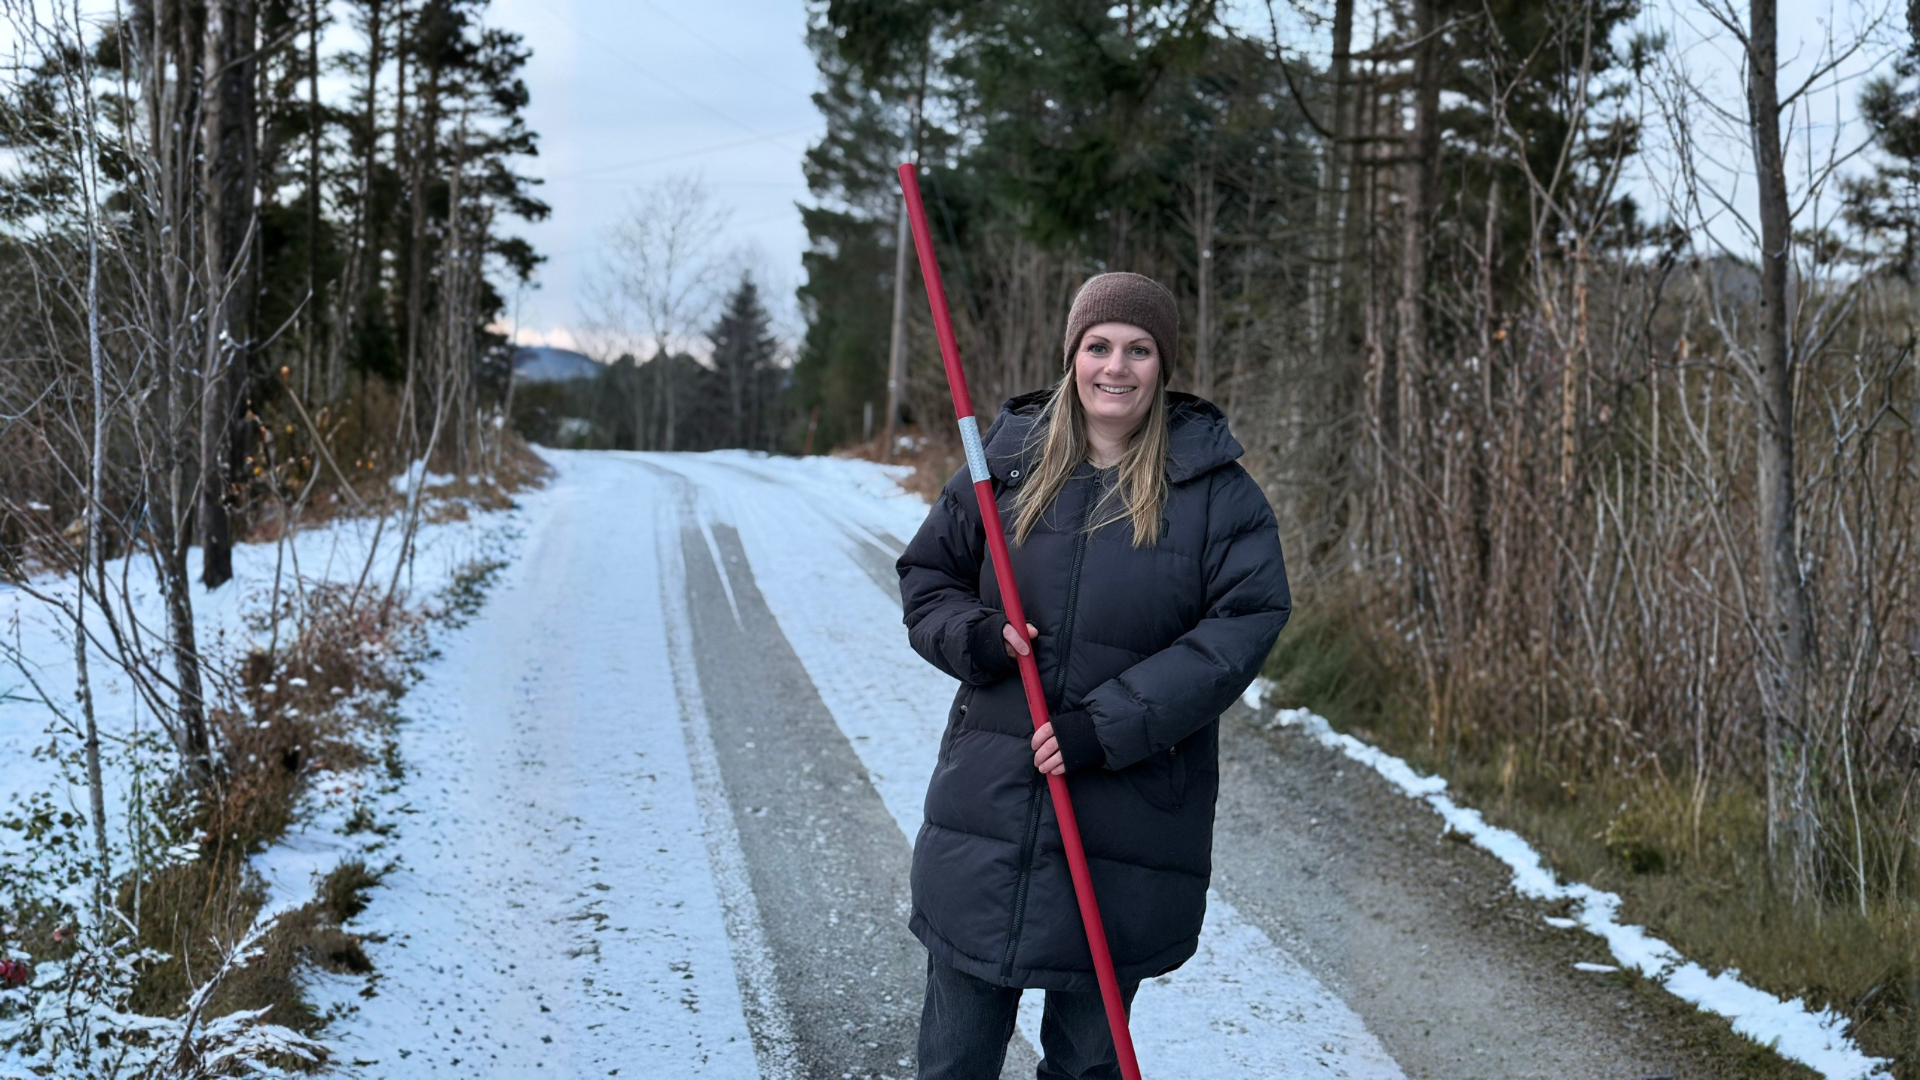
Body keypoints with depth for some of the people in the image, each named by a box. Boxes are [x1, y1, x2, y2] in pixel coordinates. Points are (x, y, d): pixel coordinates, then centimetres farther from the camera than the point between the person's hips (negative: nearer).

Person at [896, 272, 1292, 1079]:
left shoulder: (1217, 491, -4)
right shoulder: (1008, 463, 3)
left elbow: (1245, 624, -12)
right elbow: (925, 576, 13)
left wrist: (1109, 724, -19)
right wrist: (971, 637, -10)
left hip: (1130, 822, -2)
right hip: (987, 805, 2)